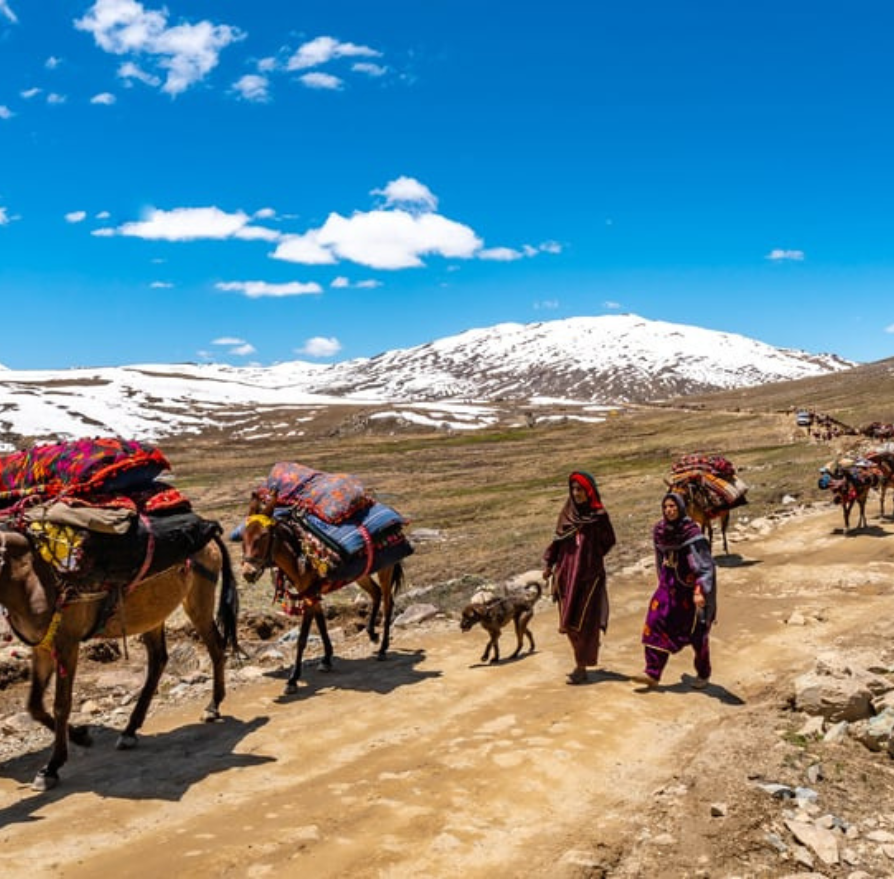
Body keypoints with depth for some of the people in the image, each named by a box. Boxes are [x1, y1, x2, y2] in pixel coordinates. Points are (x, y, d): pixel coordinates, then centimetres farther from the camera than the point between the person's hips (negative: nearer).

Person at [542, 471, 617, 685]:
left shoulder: (599, 516, -5)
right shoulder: (566, 513, 6)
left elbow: (608, 541, 0)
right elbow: (557, 541, 8)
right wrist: (548, 563, -2)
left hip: (589, 574, -4)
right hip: (567, 574, 4)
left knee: (585, 621, -2)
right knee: (569, 621, 9)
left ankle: (581, 667, 5)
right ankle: (581, 662, 25)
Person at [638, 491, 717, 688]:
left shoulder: (692, 533, -18)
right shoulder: (660, 530, 0)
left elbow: (704, 564, -22)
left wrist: (700, 591, -33)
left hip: (690, 589, -5)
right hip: (669, 586, 5)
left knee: (696, 633, 9)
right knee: (656, 623, -9)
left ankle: (704, 674, 31)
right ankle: (653, 674, -7)